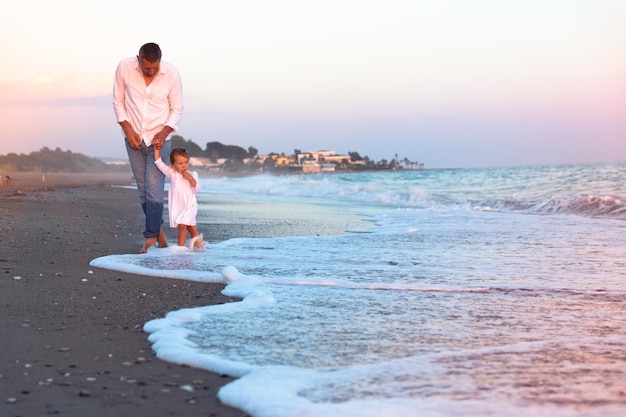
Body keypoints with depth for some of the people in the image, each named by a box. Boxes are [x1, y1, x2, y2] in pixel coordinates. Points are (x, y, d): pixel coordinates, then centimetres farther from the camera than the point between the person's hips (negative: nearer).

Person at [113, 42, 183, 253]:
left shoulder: (171, 74, -14)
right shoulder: (124, 67, -12)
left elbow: (177, 109, -3)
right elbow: (118, 101, -1)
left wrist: (164, 133, -16)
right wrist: (128, 130, -9)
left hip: (159, 139, -2)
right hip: (134, 138, 2)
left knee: (154, 189, -10)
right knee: (143, 189, 7)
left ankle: (151, 238, -3)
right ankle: (158, 229, 23)